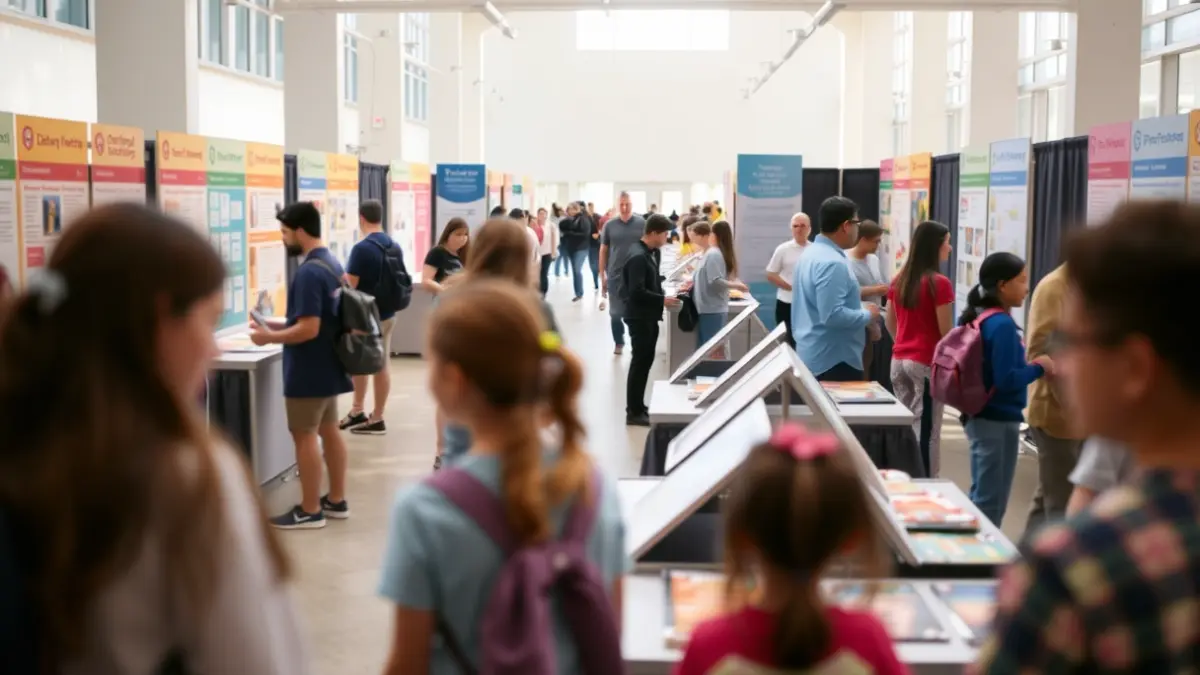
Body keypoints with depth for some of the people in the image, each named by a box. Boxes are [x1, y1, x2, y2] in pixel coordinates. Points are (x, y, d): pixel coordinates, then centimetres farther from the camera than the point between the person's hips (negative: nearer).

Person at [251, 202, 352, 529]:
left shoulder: (309, 272, -22)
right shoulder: (332, 264, 8)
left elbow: (309, 329, -26)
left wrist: (270, 337, -13)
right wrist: (279, 326, 14)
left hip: (309, 372, -9)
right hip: (328, 366, 9)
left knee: (304, 436, -1)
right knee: (329, 431, 15)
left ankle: (310, 511, 6)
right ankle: (336, 500, 23)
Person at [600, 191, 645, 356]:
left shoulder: (642, 223, -2)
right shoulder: (610, 225, 1)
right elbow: (603, 251, 6)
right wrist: (602, 276, 4)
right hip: (615, 276, 1)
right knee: (615, 313, 7)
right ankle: (618, 342, 25)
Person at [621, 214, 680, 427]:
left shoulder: (651, 253, 7)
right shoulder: (638, 257, -22)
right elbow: (637, 292, -27)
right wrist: (662, 300, -20)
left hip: (649, 316, 10)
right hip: (640, 317, -10)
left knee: (646, 361, 16)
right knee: (640, 362, -1)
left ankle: (639, 406, 27)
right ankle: (634, 412, 8)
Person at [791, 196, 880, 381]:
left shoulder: (811, 252, 10)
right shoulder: (832, 263, -22)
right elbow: (832, 316, -28)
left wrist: (859, 306, 15)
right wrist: (867, 314, -13)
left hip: (813, 354, 10)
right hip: (833, 360, -10)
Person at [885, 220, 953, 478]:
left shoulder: (899, 280, 7)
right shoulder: (939, 283, -14)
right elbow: (946, 332, -13)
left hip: (899, 360, 7)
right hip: (928, 363, -7)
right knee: (926, 430, -2)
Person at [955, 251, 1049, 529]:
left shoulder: (977, 317, 8)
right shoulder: (1002, 324, -20)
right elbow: (1006, 380, -24)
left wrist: (1027, 364, 13)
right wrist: (1039, 367, -10)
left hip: (979, 415, 9)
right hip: (998, 420, -9)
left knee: (980, 496, 19)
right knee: (991, 502, 1)